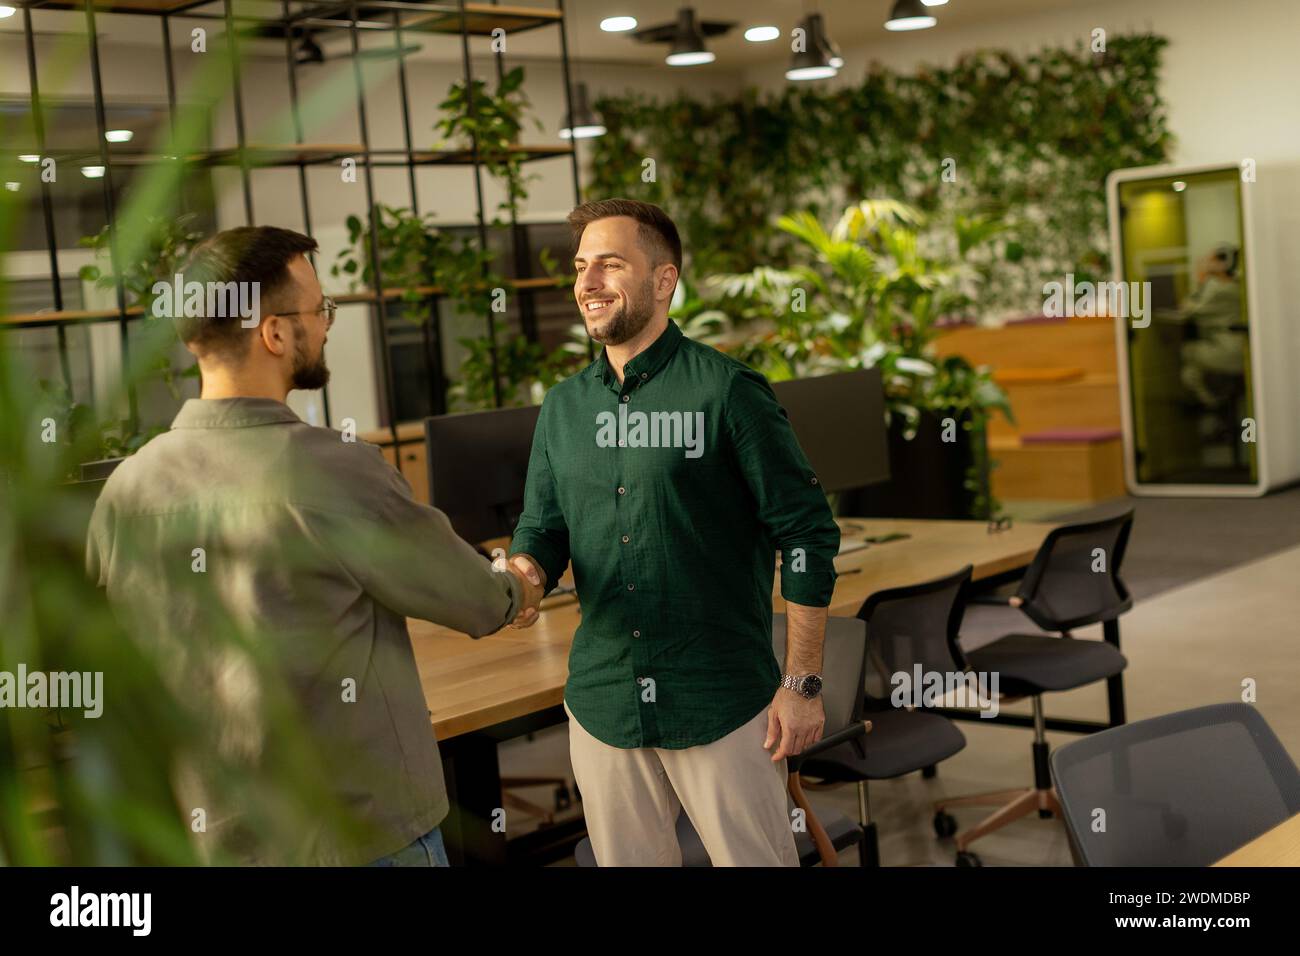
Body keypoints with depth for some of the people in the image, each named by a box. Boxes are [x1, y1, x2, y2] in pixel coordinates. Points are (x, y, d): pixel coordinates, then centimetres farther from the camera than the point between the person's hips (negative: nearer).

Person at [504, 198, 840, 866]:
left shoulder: (727, 391, -9)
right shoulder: (563, 407, 8)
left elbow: (807, 534, -8)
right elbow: (543, 527, 11)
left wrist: (803, 682, -10)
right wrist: (523, 574, -14)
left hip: (723, 705, -5)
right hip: (601, 703, 5)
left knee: (758, 859, 6)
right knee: (628, 860, 16)